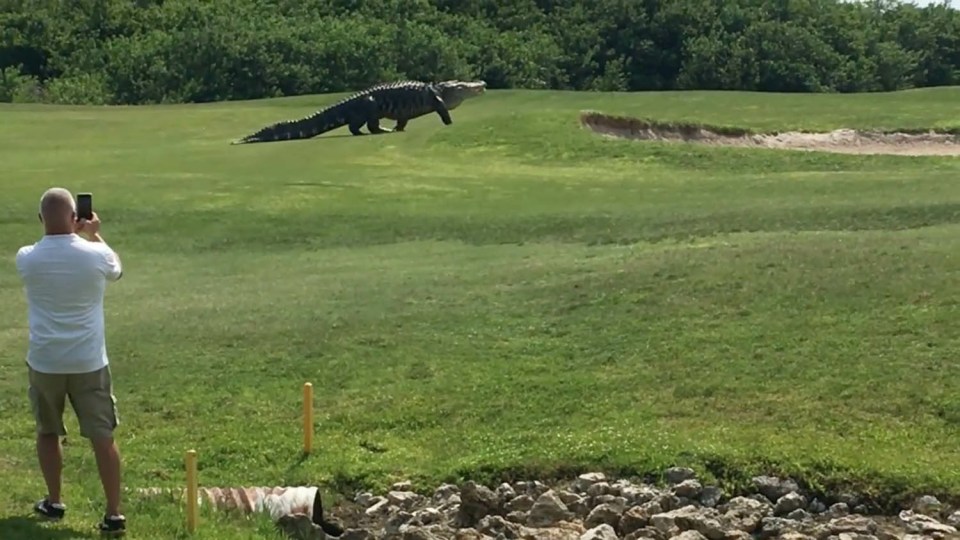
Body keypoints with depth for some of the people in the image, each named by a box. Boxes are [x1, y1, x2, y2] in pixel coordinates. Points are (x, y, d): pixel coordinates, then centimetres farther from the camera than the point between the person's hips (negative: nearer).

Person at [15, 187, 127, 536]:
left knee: (47, 432, 21)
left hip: (44, 362, 1)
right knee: (102, 437, 4)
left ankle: (54, 502, 31)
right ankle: (114, 514, 4)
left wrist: (78, 236, 21)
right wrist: (95, 235, 28)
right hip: (89, 362, -1)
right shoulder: (96, 255, -10)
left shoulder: (26, 259, -8)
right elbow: (117, 270, 16)